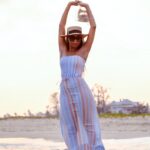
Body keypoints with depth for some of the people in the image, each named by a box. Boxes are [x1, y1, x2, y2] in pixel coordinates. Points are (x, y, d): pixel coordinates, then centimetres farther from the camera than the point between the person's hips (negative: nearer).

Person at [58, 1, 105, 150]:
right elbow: (61, 25, 17)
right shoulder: (63, 50, 17)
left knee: (87, 124, -2)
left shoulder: (83, 51, 9)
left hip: (81, 90, -3)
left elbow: (93, 27, 8)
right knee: (71, 128, -1)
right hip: (65, 92, 3)